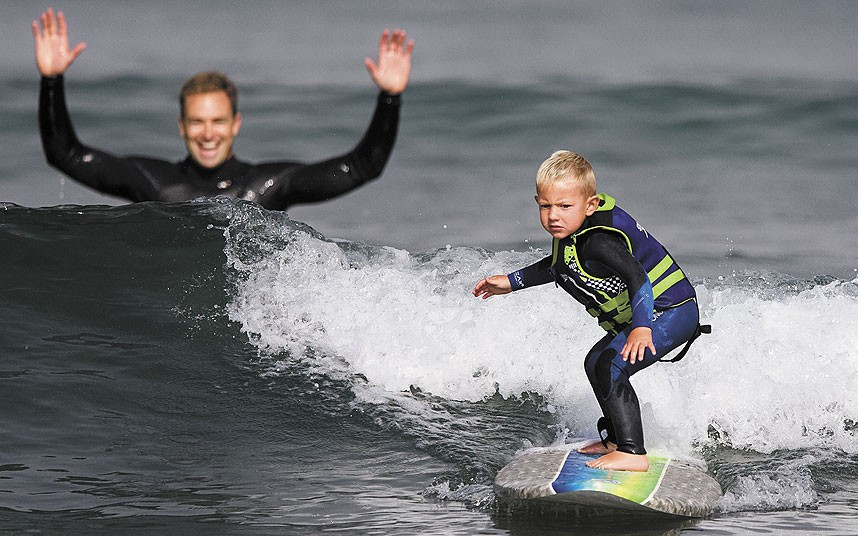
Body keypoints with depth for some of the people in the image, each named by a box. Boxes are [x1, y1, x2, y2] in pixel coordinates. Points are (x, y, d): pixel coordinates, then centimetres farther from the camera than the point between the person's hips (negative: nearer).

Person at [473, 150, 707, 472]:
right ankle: (616, 440, 41)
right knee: (596, 363, 26)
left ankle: (633, 455, -26)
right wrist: (512, 282, 28)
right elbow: (557, 267, 25)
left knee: (610, 368, -25)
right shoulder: (572, 230, 3)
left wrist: (642, 327, -55)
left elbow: (637, 276, -42)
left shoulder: (598, 241, -29)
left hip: (671, 312, -12)